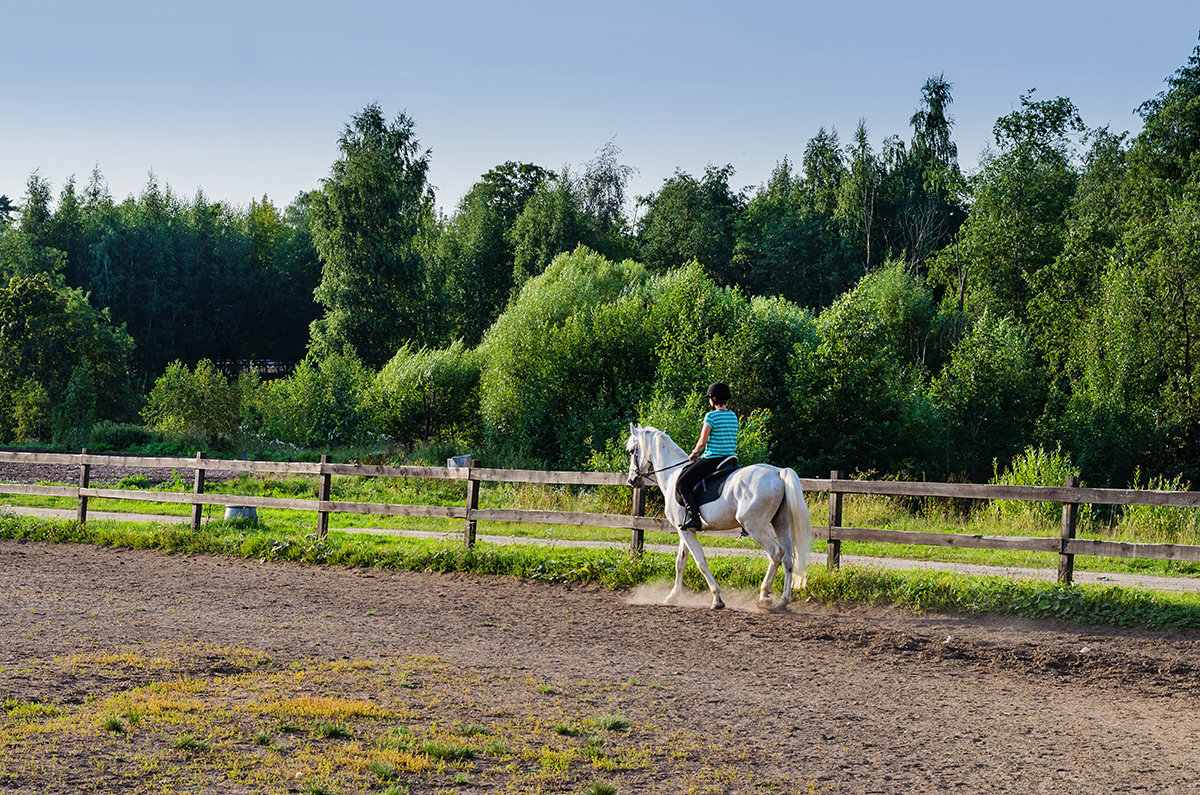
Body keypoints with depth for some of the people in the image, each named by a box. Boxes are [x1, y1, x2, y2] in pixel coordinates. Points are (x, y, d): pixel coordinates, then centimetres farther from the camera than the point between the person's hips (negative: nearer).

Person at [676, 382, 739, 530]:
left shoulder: (711, 416, -12)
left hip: (712, 460, -8)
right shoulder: (733, 417, 11)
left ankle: (693, 517, -17)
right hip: (729, 459, 8)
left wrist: (693, 454, 7)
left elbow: (703, 442, -14)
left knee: (682, 484, 0)